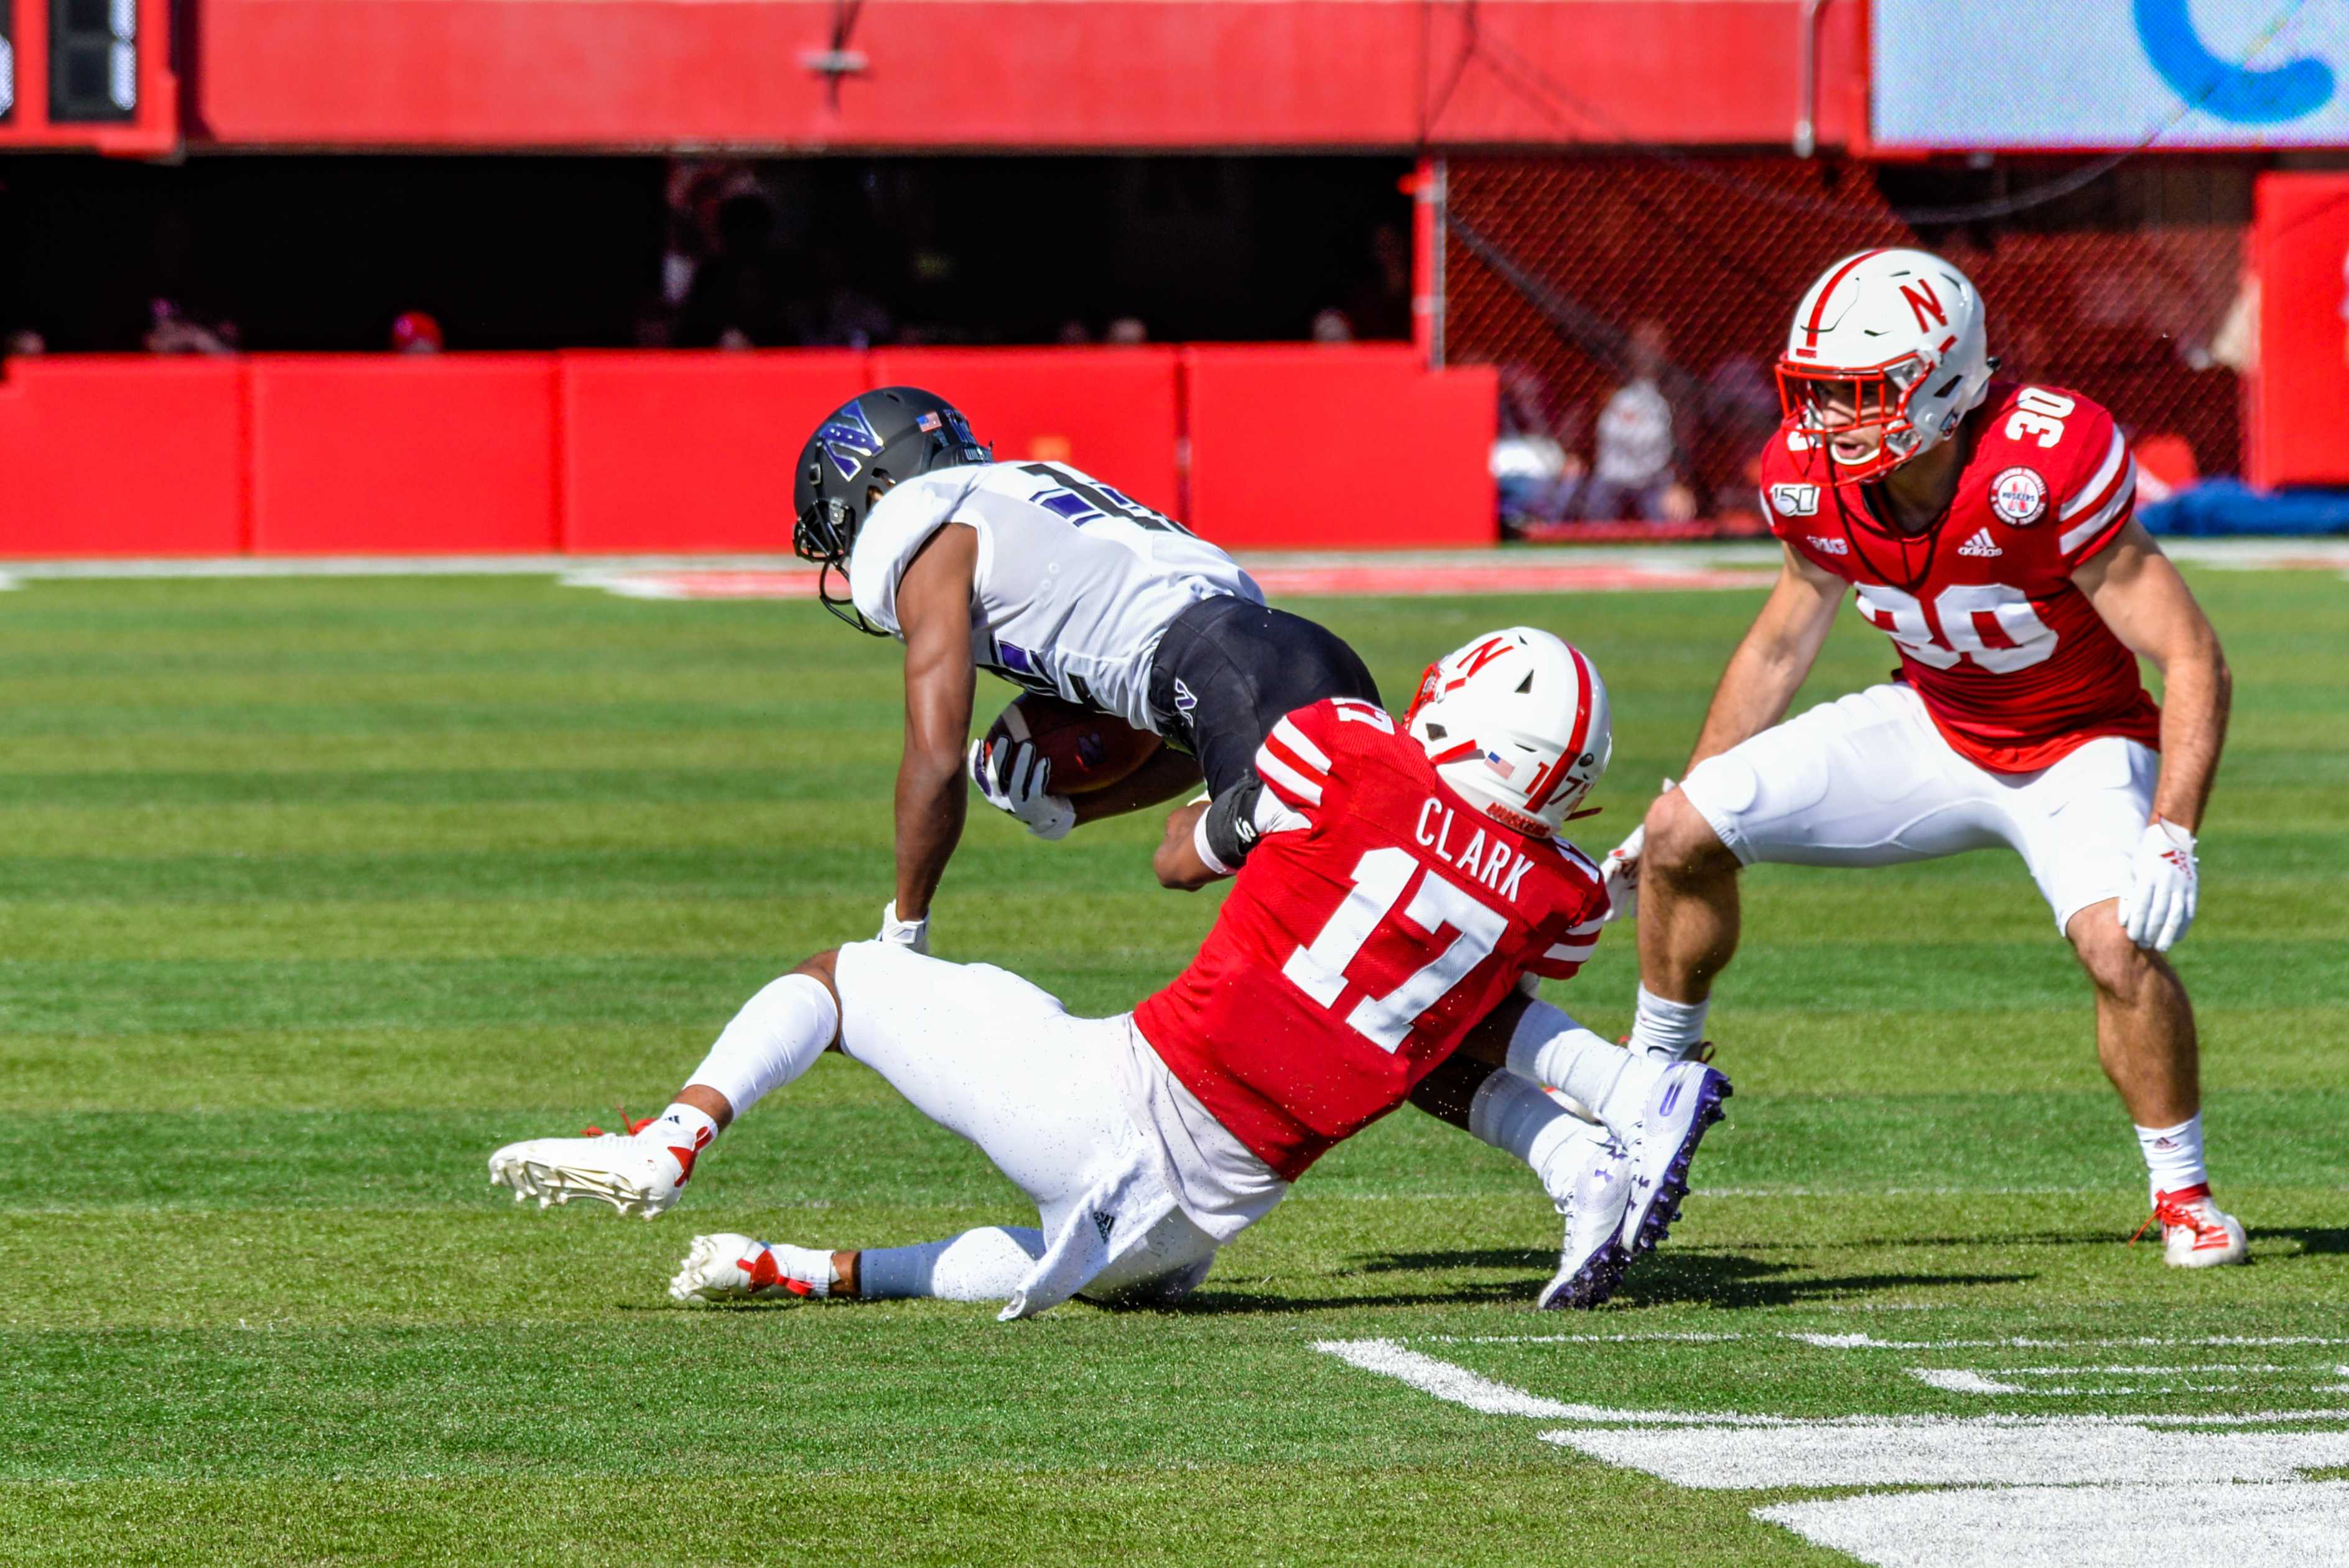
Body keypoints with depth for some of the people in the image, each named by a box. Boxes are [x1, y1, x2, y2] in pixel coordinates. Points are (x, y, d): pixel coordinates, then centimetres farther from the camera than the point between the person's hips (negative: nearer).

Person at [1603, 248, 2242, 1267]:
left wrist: (2172, 837, -39)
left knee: (2119, 945, -30)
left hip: (2077, 746, -5)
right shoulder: (1813, 478, -16)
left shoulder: (2048, 466, -34)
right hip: (1934, 727, 5)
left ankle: (2183, 1195, -6)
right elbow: (1781, 645, 6)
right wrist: (1681, 805, 12)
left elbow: (2192, 661, -28)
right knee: (1684, 833, -6)